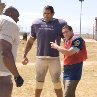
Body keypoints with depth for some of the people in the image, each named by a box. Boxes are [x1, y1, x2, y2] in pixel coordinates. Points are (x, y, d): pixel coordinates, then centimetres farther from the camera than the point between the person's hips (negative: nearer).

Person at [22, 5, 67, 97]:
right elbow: (30, 41, 12)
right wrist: (24, 55, 5)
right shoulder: (36, 24, 5)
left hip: (54, 58, -2)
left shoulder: (60, 24, -2)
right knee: (39, 82, 12)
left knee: (57, 83, 5)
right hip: (40, 58, 2)